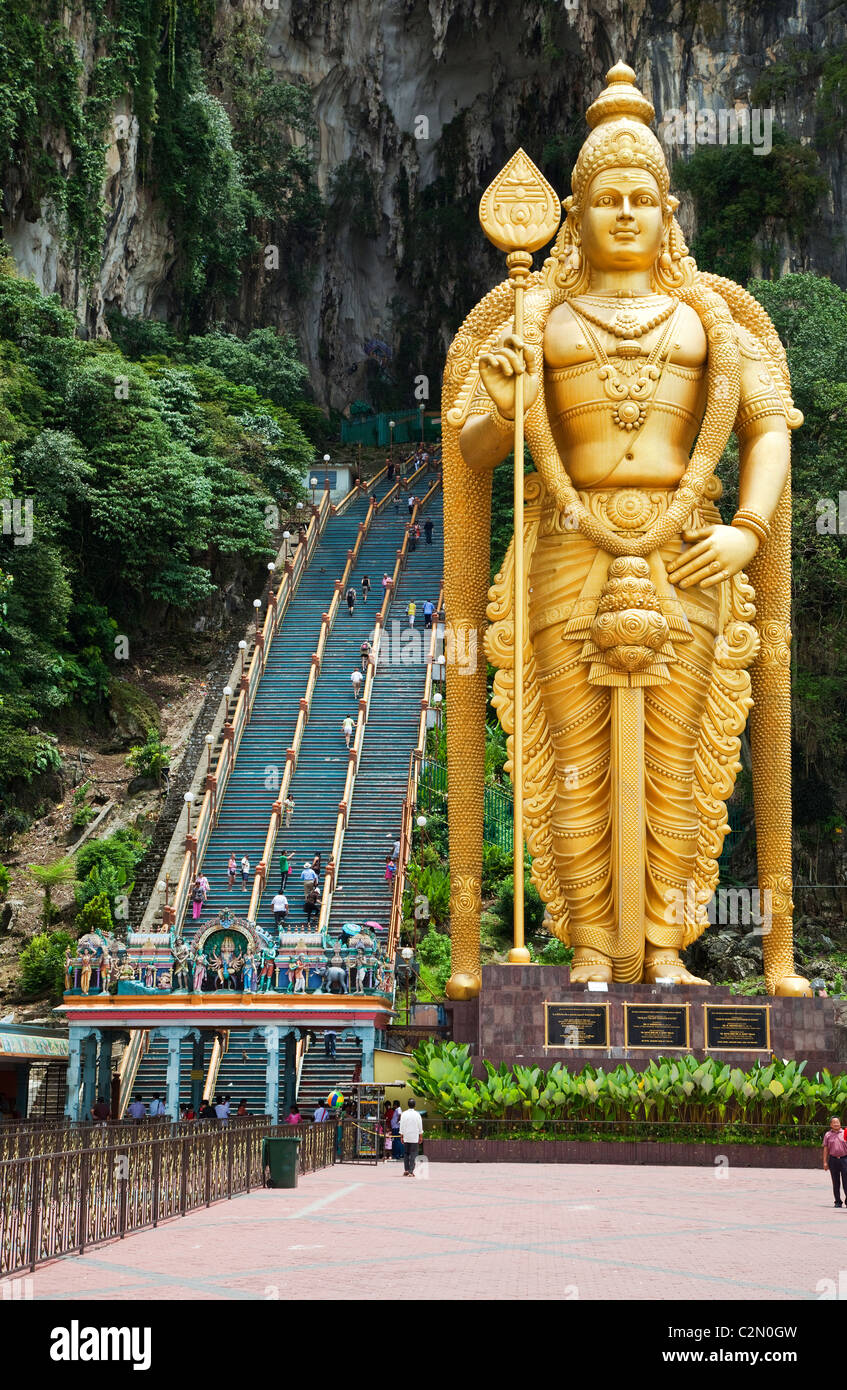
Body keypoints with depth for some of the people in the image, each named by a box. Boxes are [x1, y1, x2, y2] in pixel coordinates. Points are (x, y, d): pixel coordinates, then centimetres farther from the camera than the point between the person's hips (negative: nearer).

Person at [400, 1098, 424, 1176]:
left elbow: (402, 1126, -1)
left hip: (406, 1137, 1)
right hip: (415, 1138, -1)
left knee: (406, 1153, 14)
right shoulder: (417, 1115, -4)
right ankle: (411, 1171, -6)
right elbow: (420, 1127, 2)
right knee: (413, 1154, 0)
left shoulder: (404, 1114, -4)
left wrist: (401, 1137, 6)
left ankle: (406, 1170, 11)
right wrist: (420, 1137, 12)